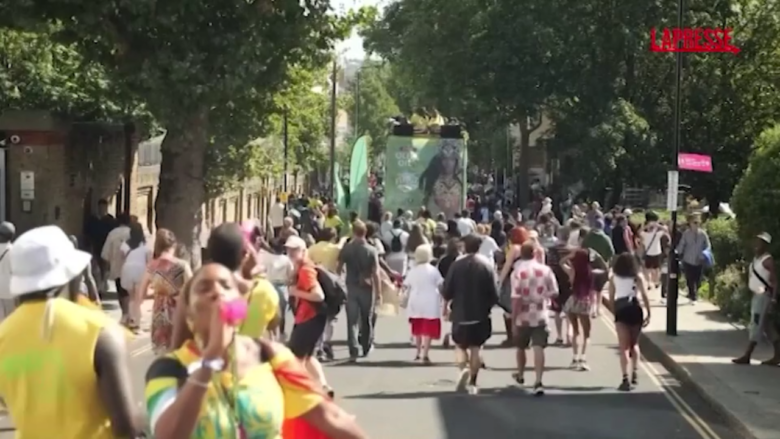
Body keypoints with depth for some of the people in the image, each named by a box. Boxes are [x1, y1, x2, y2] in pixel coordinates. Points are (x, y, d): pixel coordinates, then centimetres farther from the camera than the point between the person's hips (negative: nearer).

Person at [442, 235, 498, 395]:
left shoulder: (456, 265, -9)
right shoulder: (486, 266, -5)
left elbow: (446, 292, -8)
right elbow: (494, 294, -6)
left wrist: (448, 303, 14)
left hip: (460, 314, -1)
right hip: (480, 315, 1)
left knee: (460, 346, 15)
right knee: (475, 348, 11)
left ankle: (463, 369, -11)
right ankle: (472, 383, 10)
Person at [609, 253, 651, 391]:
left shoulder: (614, 278, 9)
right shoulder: (638, 277, 7)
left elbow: (611, 298, 4)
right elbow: (644, 296, -2)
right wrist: (648, 313, -2)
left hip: (621, 310, -1)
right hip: (635, 309, 1)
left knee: (623, 346, -3)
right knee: (634, 344, 21)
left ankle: (625, 379, -14)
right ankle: (634, 373, 13)